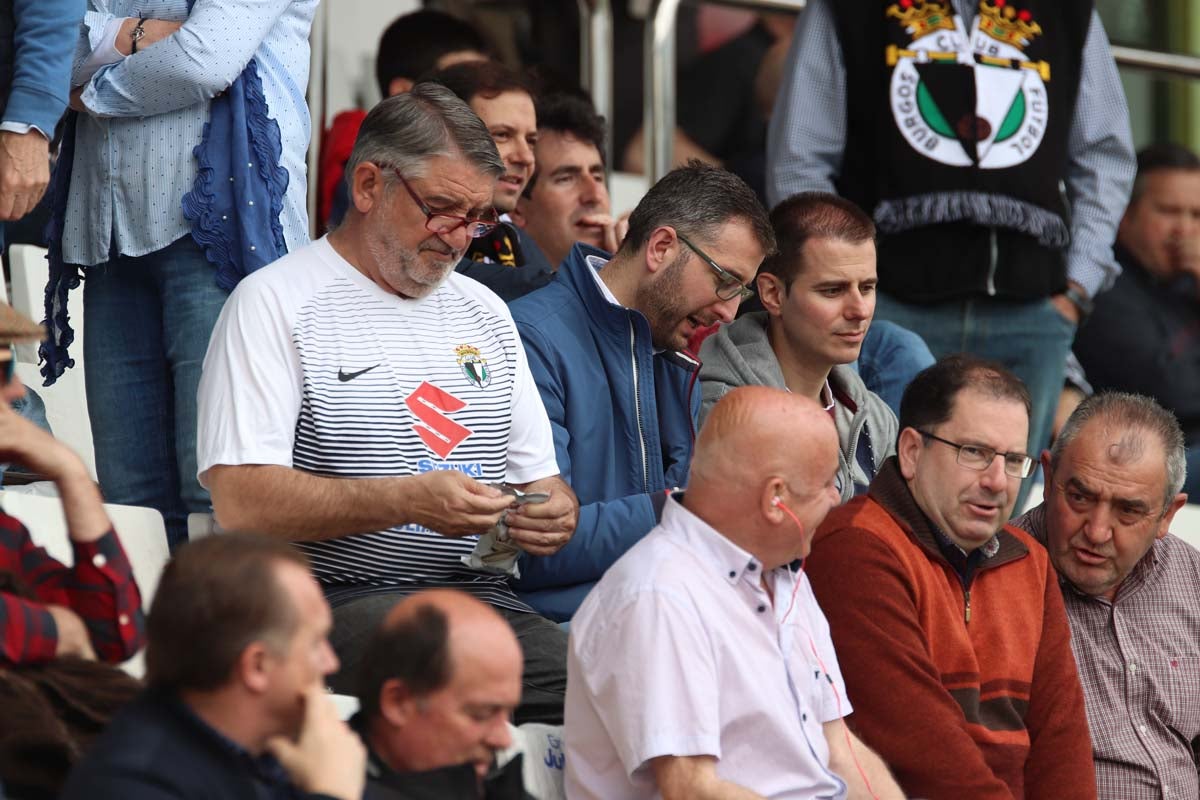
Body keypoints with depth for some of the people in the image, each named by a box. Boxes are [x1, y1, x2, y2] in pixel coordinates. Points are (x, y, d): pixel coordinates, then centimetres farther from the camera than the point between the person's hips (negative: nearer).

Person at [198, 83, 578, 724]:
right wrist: (406, 501, -18)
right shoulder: (277, 303, 1)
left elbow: (540, 479, 26)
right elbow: (241, 503, -10)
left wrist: (552, 514, 0)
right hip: (343, 597, -5)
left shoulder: (483, 312, 23)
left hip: (482, 595, 5)